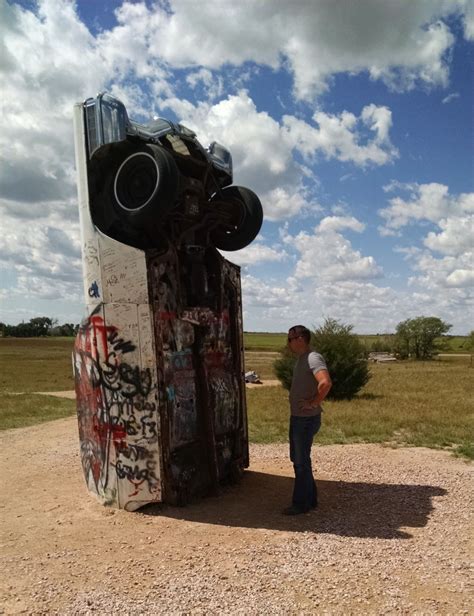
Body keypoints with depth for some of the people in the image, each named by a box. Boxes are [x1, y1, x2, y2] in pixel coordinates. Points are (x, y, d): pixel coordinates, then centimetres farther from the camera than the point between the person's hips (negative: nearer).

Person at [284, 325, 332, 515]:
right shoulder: (301, 359, 11)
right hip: (297, 417, 10)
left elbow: (325, 383, -35)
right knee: (297, 459, 17)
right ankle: (310, 499, 29)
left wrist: (314, 403, -24)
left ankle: (301, 503, 15)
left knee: (301, 461, 2)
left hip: (307, 419, -10)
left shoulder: (313, 358, -19)